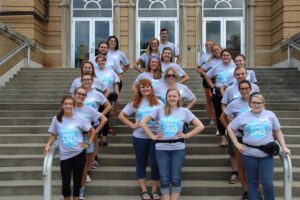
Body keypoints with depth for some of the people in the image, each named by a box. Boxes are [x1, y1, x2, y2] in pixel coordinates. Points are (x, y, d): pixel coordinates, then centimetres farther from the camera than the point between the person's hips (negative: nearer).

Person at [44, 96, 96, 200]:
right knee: (65, 182, -1)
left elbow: (92, 131, 9)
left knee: (77, 180, 11)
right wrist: (48, 145, -11)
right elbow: (54, 135, 5)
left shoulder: (78, 119, -1)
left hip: (79, 154, 0)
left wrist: (88, 143, 2)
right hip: (65, 156, 0)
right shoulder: (56, 119, -1)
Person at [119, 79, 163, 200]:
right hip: (139, 137, 1)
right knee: (141, 163, 8)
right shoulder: (135, 103, 3)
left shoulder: (158, 102, 3)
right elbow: (121, 115, 6)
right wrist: (132, 125, -4)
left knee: (155, 163, 1)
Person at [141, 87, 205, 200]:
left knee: (175, 178, 4)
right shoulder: (159, 110, 1)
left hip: (178, 148, 0)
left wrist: (186, 135, -3)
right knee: (164, 179, 5)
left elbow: (200, 126, 2)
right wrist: (152, 136, -2)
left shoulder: (184, 111, 2)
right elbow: (143, 123, 3)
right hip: (161, 148, 0)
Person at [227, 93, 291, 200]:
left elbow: (277, 132, 12)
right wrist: (236, 143, 3)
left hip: (267, 155, 0)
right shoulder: (243, 116, 3)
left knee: (268, 184, -3)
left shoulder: (270, 115, 5)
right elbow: (230, 128, 10)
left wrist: (284, 147, 6)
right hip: (249, 155, 0)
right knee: (252, 183, 10)